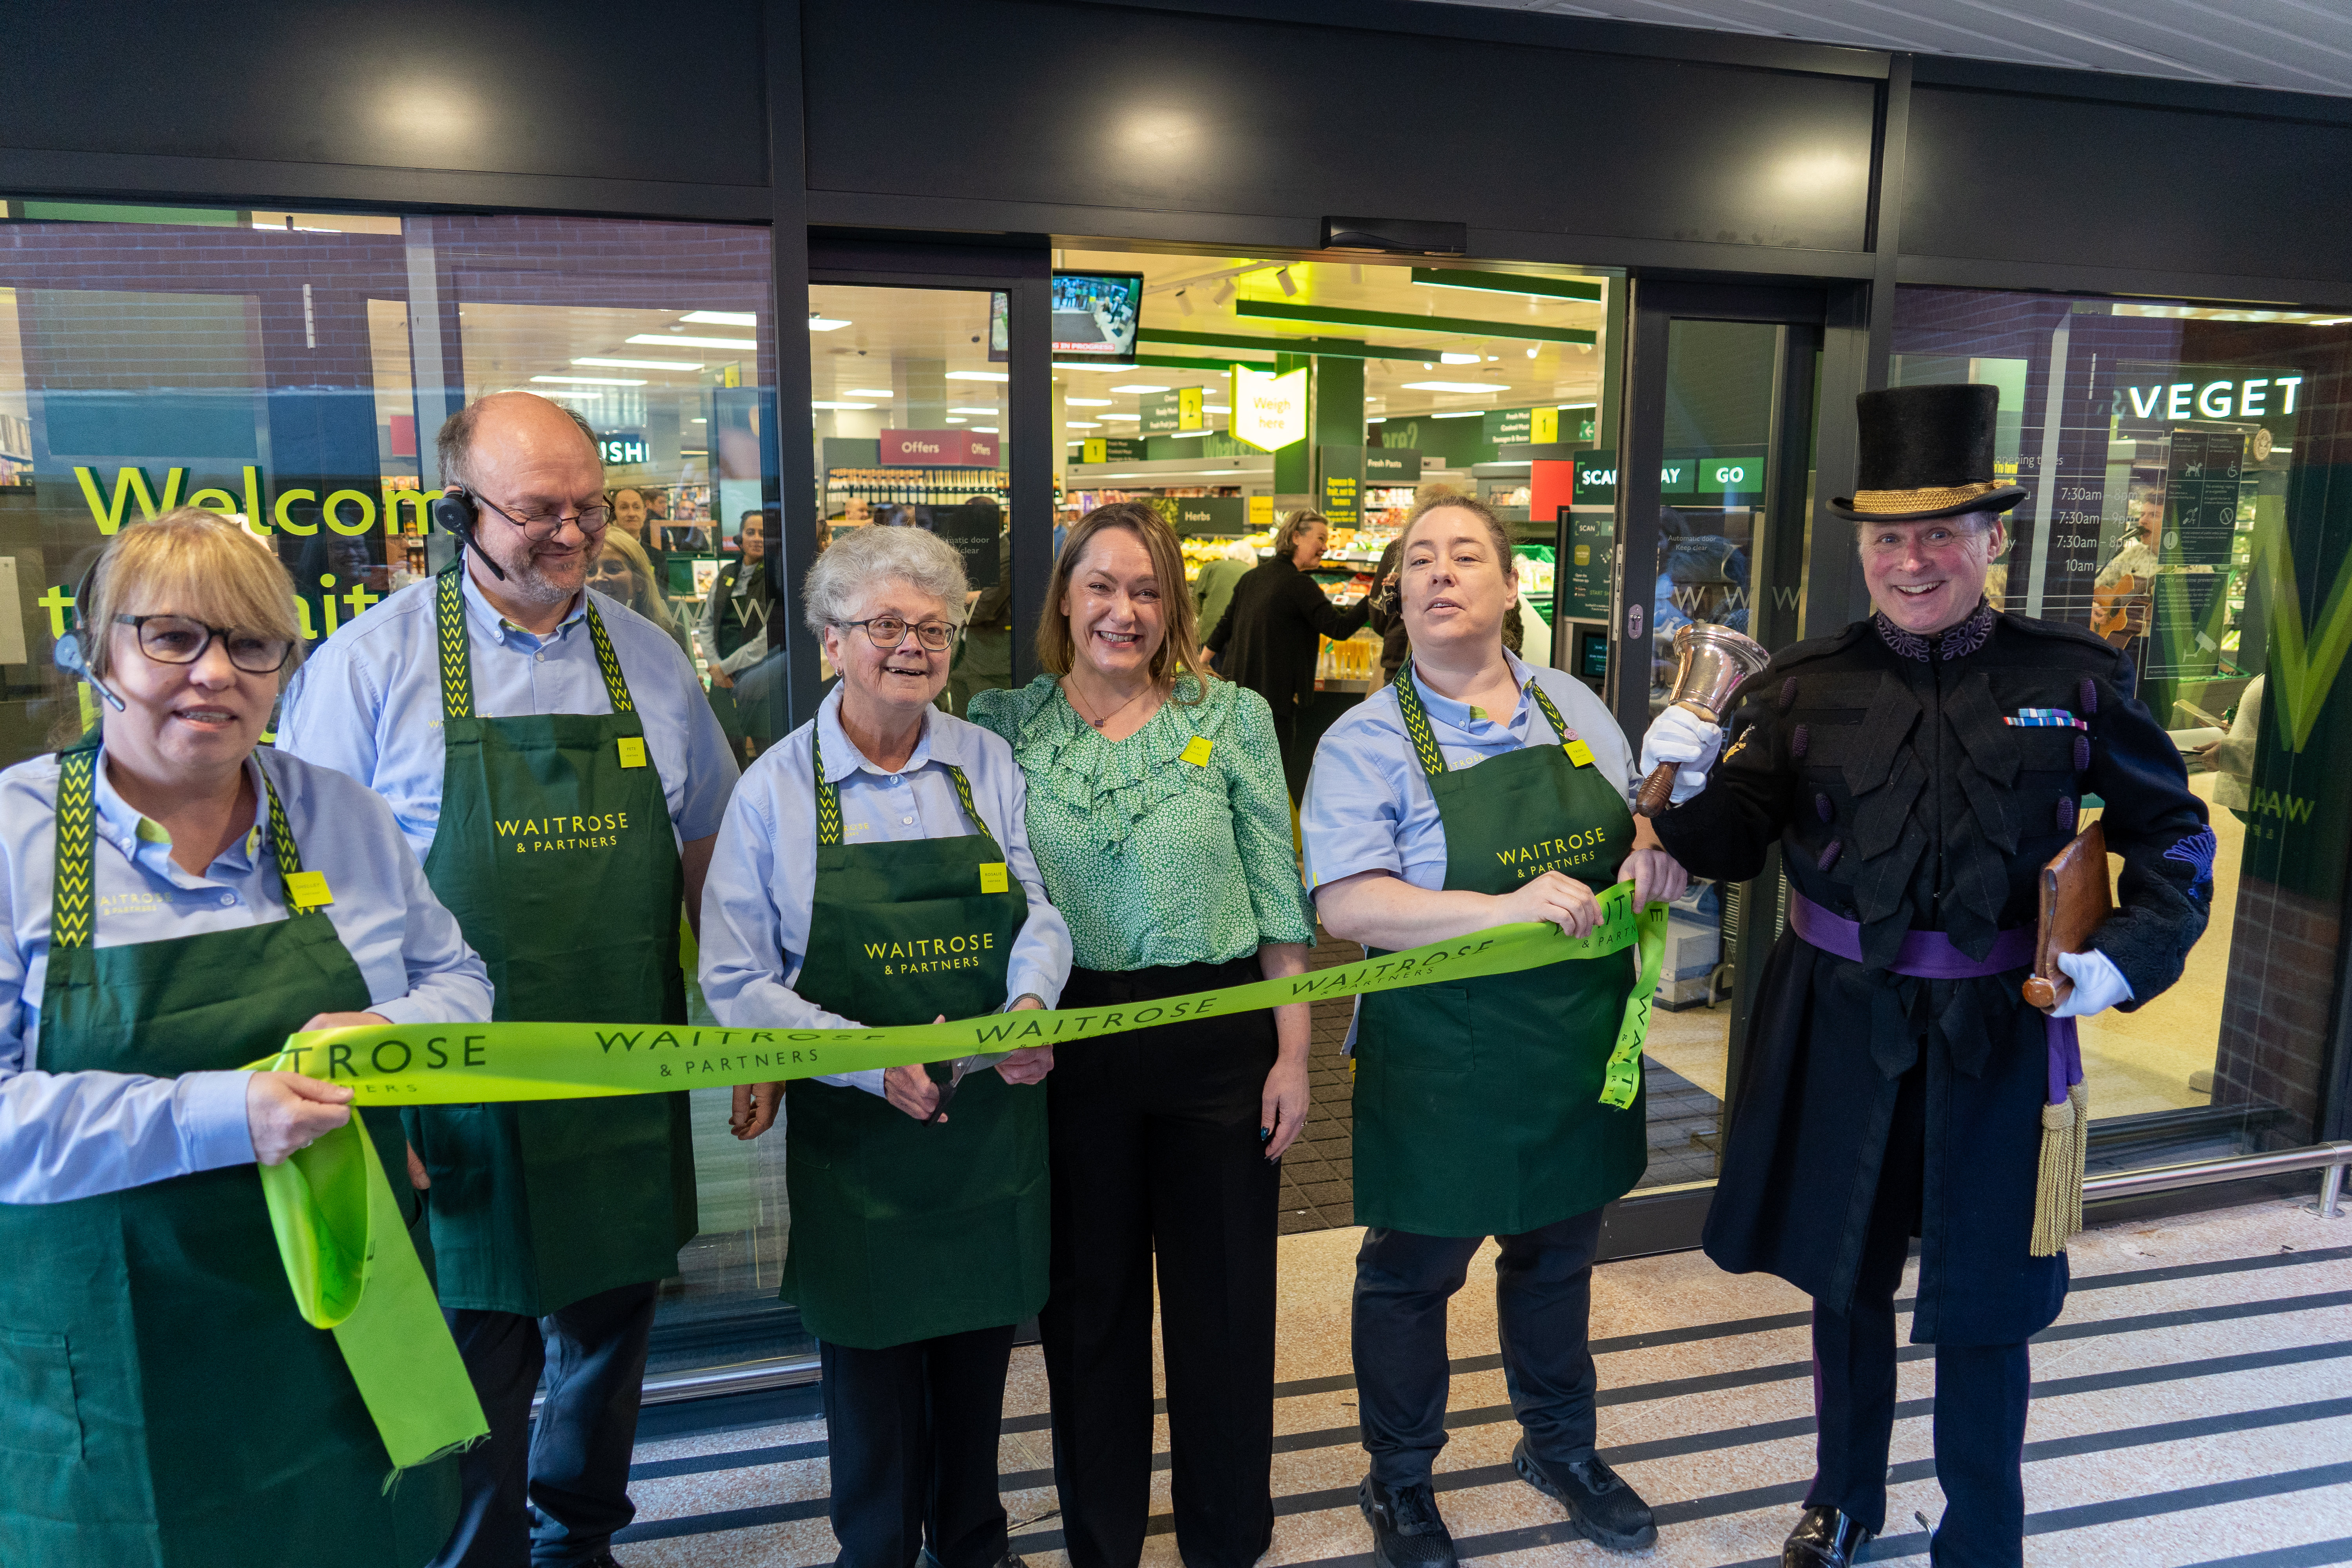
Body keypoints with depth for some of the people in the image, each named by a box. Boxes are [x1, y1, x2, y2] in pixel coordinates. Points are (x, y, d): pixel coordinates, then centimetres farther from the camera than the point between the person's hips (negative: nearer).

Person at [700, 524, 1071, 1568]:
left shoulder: (988, 764, 2)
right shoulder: (774, 788, -7)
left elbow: (1041, 909, 4)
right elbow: (738, 981, -8)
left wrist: (1031, 1001, -18)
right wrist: (875, 1059, -20)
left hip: (992, 1115, 3)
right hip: (854, 1129, -2)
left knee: (980, 1343, 17)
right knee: (870, 1355, 11)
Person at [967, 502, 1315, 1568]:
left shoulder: (1233, 717, -1)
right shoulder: (1004, 723, 1)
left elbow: (1279, 893, 0)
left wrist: (1294, 1051, -2)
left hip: (1220, 1039, 0)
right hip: (1069, 1045, 1)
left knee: (1224, 1298, 12)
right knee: (1089, 1297, 15)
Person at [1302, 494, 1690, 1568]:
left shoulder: (1575, 710, 4)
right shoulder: (1367, 741, -13)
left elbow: (1633, 827, 18)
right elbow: (1346, 903, -23)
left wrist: (1655, 851, -7)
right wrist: (1509, 908, -31)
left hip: (1581, 1042, 5)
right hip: (1441, 1063, -5)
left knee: (1558, 1254, 23)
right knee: (1412, 1271, 12)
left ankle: (1560, 1445, 48)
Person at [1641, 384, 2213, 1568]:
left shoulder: (2070, 680, -5)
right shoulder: (1807, 685, -3)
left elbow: (2173, 831, 7)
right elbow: (1731, 848, -1)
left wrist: (2132, 956, -8)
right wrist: (1691, 786, -22)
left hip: (1999, 1030, -1)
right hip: (1841, 1021, 2)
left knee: (1981, 1303, 10)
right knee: (1844, 1275, 18)